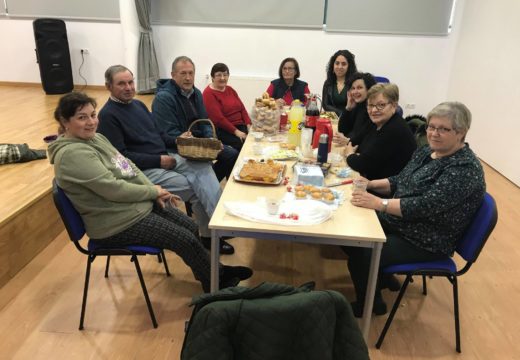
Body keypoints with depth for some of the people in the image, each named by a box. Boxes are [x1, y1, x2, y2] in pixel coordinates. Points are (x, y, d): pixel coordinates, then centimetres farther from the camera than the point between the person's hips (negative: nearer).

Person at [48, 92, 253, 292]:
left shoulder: (95, 138, 7)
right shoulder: (72, 154, -22)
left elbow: (127, 166, 12)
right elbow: (114, 189, -26)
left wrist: (154, 190, -3)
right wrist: (153, 191, -13)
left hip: (139, 203, 9)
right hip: (118, 224, -9)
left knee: (192, 228, 6)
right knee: (186, 239, -7)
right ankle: (217, 286, 16)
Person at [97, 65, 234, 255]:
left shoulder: (138, 104, 16)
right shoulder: (108, 116, -9)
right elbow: (120, 156, -17)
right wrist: (158, 160, -19)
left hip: (166, 157, 7)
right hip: (144, 170, -7)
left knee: (203, 167, -20)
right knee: (195, 189, -20)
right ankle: (210, 235, -7)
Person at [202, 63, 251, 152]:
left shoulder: (230, 89, 19)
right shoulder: (208, 93, -4)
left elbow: (242, 108, 16)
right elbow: (218, 118, -14)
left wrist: (249, 125, -1)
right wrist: (236, 131, -19)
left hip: (240, 126, 7)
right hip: (222, 130, -6)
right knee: (243, 143, -30)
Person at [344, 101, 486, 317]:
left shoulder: (465, 168, -22)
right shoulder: (426, 151, 5)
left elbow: (425, 206, -30)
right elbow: (400, 180, 12)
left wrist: (379, 203, -36)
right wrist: (369, 184, -5)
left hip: (426, 242, -9)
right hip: (396, 222, 9)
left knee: (362, 254, -20)